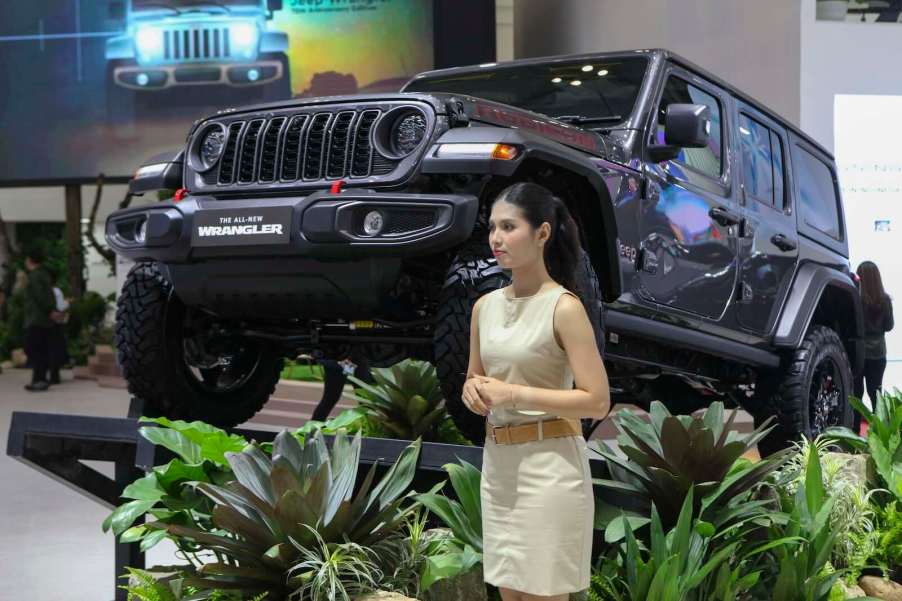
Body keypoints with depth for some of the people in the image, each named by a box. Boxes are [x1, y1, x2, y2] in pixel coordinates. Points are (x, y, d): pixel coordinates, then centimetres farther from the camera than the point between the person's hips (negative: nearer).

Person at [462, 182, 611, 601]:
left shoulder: (564, 307, -12)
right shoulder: (485, 306, 7)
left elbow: (598, 402, -16)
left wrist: (515, 394, -19)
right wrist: (473, 391, -4)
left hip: (549, 464, -7)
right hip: (497, 462, 7)